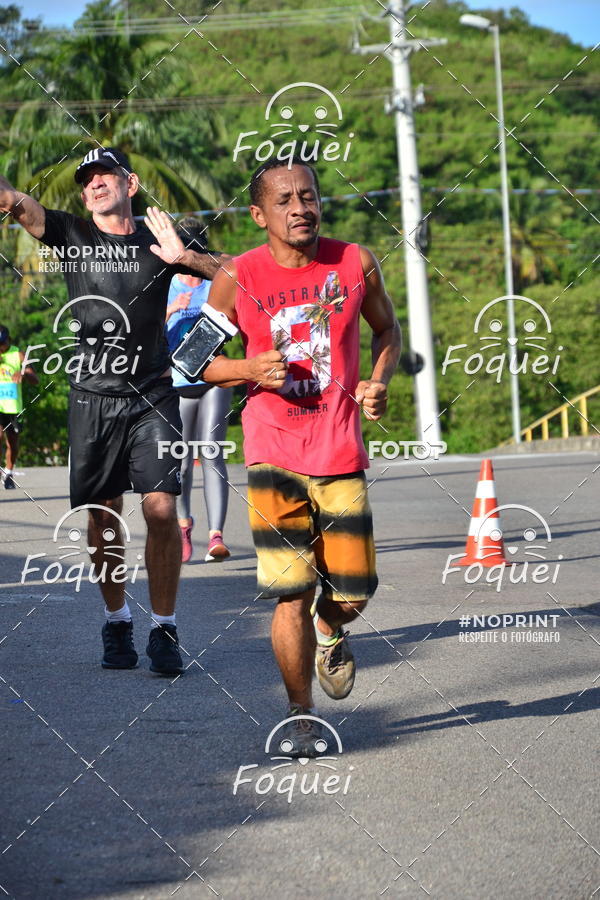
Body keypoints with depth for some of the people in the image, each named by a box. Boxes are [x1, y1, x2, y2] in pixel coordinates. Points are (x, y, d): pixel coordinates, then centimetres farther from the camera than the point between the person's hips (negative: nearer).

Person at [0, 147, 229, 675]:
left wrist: (184, 258, -17)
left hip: (152, 396, -1)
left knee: (161, 508, -9)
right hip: (93, 398, 1)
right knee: (103, 515, 4)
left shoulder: (158, 240, 5)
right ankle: (116, 623, 20)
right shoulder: (72, 236, 6)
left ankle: (164, 630, 1)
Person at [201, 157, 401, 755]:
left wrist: (379, 382, -2)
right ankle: (301, 714, 14)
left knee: (351, 594, 4)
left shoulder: (355, 264, 0)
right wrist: (250, 369, -15)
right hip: (274, 457, -2)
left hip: (342, 456, 2)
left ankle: (331, 631, 41)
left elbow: (386, 329, 17)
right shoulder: (238, 278, -5)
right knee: (292, 596, -5)